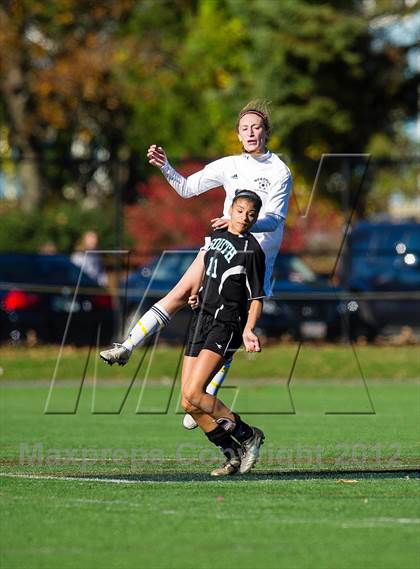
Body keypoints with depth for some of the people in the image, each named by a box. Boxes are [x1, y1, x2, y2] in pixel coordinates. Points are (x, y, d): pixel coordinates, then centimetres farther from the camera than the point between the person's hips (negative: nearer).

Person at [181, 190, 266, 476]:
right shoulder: (217, 236, 13)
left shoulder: (252, 249, -7)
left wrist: (248, 330, -22)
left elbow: (257, 298, -8)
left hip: (226, 325, -8)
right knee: (188, 404, 0)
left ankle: (247, 435, -3)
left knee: (193, 394, -19)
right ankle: (233, 454, 11)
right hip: (201, 321, 8)